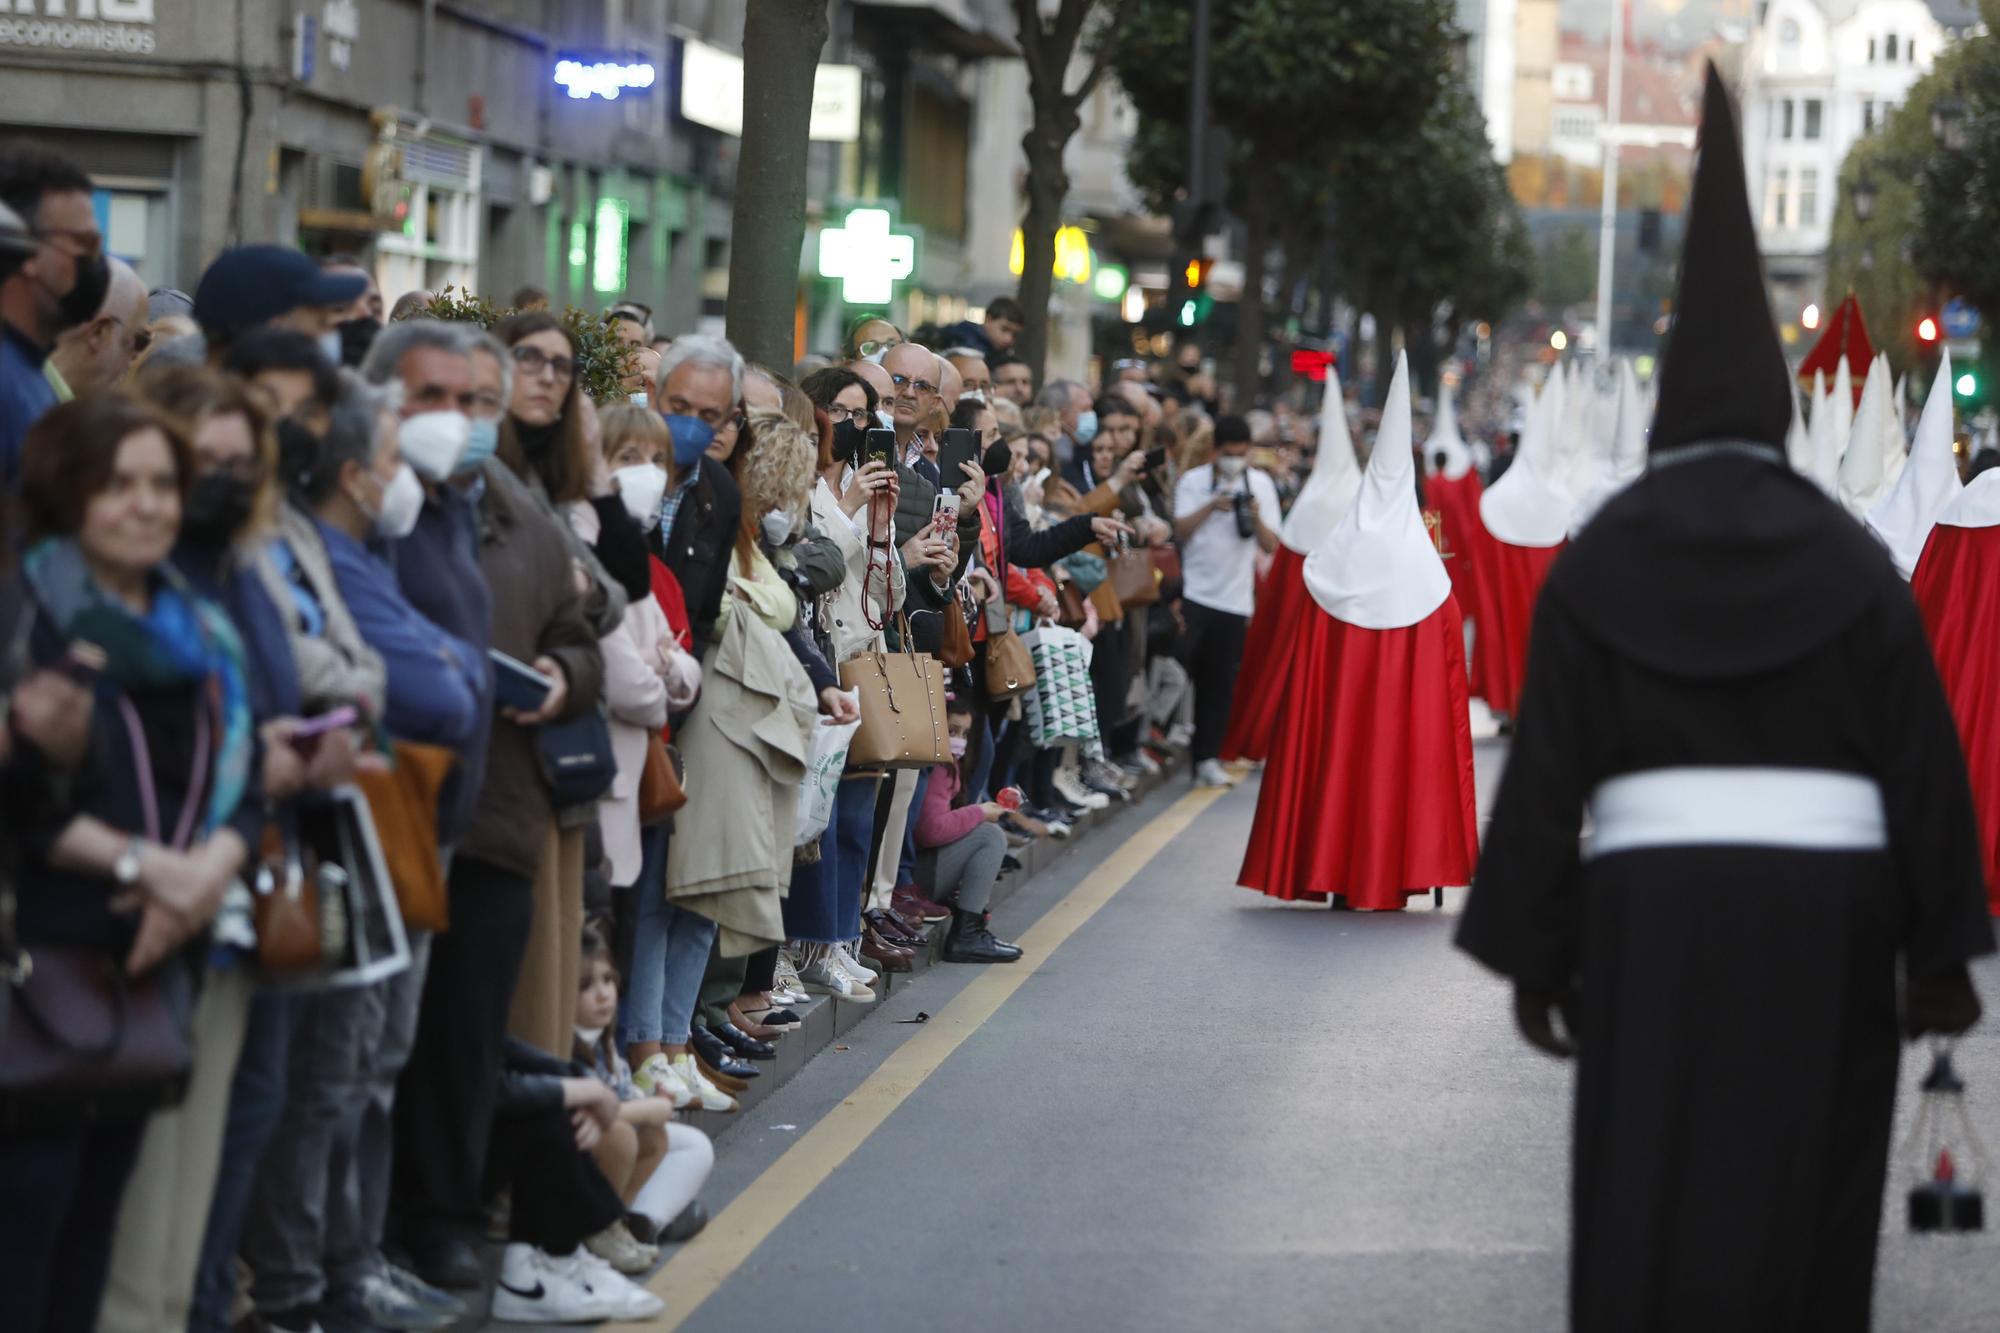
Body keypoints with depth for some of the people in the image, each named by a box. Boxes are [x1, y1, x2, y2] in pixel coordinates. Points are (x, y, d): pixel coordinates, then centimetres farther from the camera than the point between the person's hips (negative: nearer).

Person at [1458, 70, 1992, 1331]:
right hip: (1824, 924, 0)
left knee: (1645, 1221, 2)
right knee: (1804, 1218, 6)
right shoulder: (1856, 565, 1)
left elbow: (1545, 770, -1)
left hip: (1654, 920, 0)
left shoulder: (1596, 565, 1)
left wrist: (1530, 960, 4)